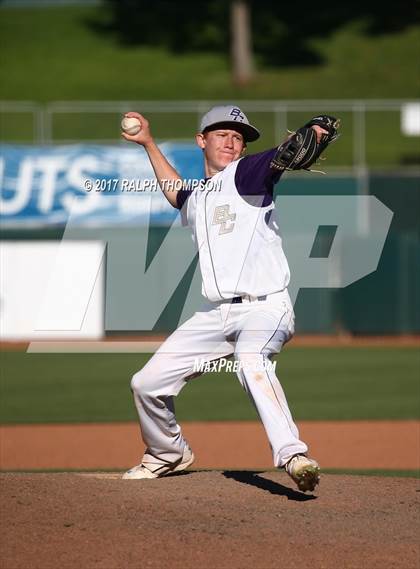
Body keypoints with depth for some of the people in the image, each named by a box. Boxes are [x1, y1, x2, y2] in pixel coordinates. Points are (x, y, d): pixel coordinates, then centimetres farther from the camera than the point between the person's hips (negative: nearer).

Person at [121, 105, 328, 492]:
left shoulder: (247, 174, -1)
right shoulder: (194, 199, 18)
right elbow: (175, 191, 44)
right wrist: (149, 143, 44)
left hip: (264, 309, -7)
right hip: (215, 315, 7)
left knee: (251, 362, -39)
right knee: (147, 384, 9)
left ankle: (292, 455, -52)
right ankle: (168, 455, 36)